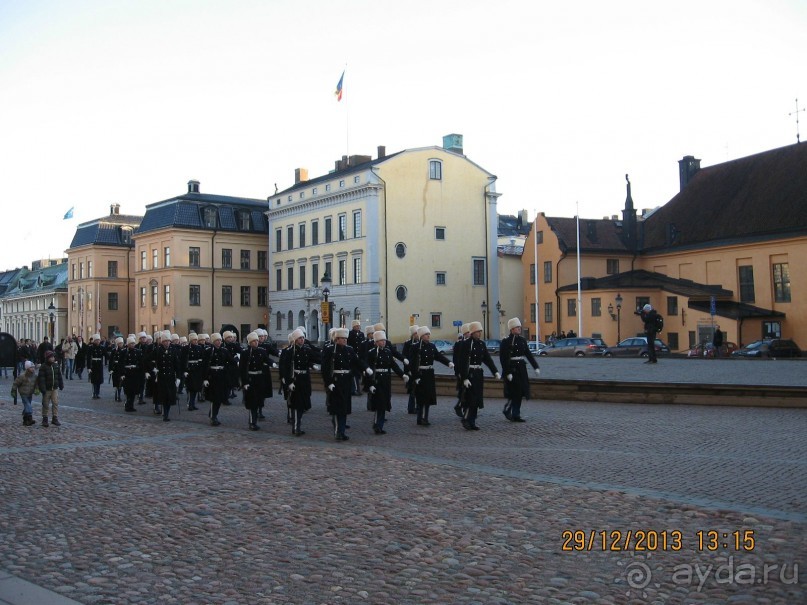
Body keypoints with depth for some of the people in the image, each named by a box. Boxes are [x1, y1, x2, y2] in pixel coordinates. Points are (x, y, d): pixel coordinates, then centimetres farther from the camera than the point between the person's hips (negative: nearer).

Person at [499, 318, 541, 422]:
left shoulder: (522, 340, 10)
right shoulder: (506, 342, -10)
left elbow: (528, 354, 13)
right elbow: (503, 359, -14)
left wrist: (536, 367, 6)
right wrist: (508, 373, -19)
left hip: (521, 369, 7)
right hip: (512, 369, -7)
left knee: (520, 393, 8)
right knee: (514, 393, -7)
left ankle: (516, 415, 16)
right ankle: (507, 410, 12)